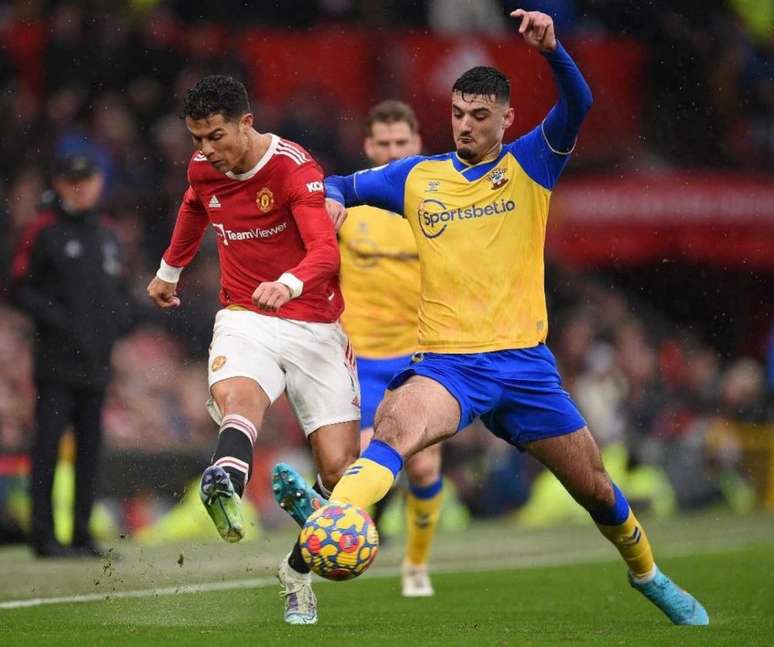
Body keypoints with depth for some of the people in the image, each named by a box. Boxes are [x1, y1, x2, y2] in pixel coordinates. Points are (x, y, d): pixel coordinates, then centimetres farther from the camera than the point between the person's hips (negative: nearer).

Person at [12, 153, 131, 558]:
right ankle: (43, 535, -6)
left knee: (90, 447, 8)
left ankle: (83, 534, 14)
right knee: (48, 445, -8)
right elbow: (20, 289, -6)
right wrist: (56, 318, -16)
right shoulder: (43, 232, -3)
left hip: (96, 360, 6)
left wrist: (121, 317, 6)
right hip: (57, 360, -6)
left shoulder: (105, 235, 17)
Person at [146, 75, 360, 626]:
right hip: (245, 321, 3)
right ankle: (227, 487, -68)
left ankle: (298, 571, 18)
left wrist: (290, 284, -51)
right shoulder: (203, 169, 3)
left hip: (315, 326, -2)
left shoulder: (293, 167, -16)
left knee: (341, 470, -9)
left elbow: (325, 250, -30)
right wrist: (170, 270, 44)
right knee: (236, 396, -34)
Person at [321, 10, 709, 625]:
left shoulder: (530, 164, 4)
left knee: (597, 489, 11)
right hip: (448, 361, -1)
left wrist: (552, 49, -33)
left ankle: (648, 574, 39)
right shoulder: (419, 177, 9)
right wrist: (330, 200, -7)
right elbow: (342, 187, 18)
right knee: (395, 425, -34)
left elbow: (578, 104, -13)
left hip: (524, 361, 1)